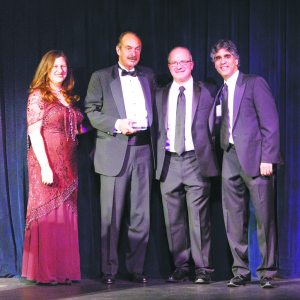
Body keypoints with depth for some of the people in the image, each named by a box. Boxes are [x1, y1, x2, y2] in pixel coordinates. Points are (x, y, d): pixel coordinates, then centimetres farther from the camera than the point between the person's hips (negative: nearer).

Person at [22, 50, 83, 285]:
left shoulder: (68, 98, 16)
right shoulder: (38, 96, -4)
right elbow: (34, 133, -11)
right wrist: (45, 167, -18)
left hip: (68, 166, 6)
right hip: (46, 163, -6)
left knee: (66, 217, 6)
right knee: (47, 216, -4)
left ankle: (63, 270, 12)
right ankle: (44, 272, 3)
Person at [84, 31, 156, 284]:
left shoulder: (148, 75, 17)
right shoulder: (101, 77, 6)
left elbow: (153, 109, 18)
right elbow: (91, 111, 1)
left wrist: (153, 135, 4)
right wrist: (117, 124, -12)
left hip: (143, 150, 3)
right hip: (114, 152, -3)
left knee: (141, 214, 4)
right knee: (111, 215, -2)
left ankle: (136, 268, 11)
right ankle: (109, 270, 5)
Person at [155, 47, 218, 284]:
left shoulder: (207, 92, 7)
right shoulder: (160, 95, 15)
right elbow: (157, 128, 15)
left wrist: (208, 151, 0)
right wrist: (159, 160, 7)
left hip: (196, 161, -3)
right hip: (169, 163, 3)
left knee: (199, 218, -5)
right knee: (173, 220, 4)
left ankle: (203, 269, 2)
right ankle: (181, 268, 13)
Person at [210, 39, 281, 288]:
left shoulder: (255, 83, 2)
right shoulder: (221, 93, 20)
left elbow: (270, 123, -5)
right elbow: (224, 129, 16)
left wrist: (268, 158, -13)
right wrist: (223, 154, 2)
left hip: (254, 157, -6)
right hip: (230, 158, 6)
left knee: (265, 218, -4)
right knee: (234, 219, 4)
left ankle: (267, 272, 3)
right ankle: (240, 271, 10)